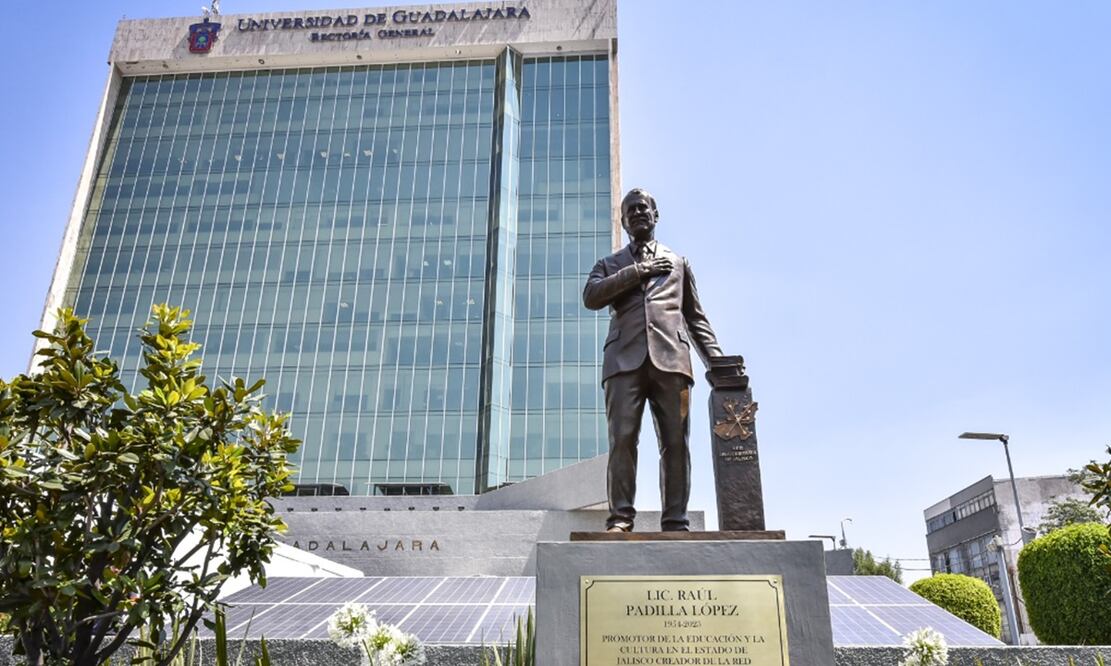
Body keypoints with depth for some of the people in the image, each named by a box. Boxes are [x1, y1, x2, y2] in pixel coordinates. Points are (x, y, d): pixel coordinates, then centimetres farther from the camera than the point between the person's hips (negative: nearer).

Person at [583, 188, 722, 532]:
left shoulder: (678, 262, 27)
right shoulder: (610, 264, 25)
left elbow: (696, 317, 22)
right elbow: (591, 296, 4)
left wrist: (717, 360, 9)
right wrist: (637, 271, 0)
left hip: (671, 358, 1)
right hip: (625, 358, -1)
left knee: (676, 442, -6)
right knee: (622, 439, -12)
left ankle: (676, 521, -4)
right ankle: (620, 518, -10)